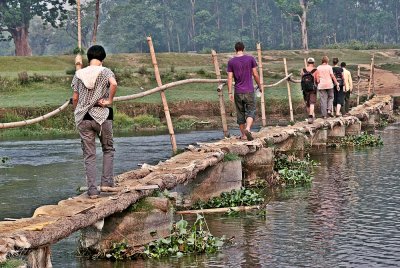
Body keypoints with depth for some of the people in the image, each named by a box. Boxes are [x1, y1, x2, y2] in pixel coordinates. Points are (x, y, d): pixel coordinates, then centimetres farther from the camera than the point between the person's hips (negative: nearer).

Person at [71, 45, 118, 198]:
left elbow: (75, 98, 6)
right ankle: (107, 182, 10)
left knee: (89, 154, 6)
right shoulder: (105, 72, -3)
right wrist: (109, 100, -13)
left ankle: (92, 189, 2)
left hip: (83, 117, 2)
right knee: (108, 149, 17)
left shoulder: (79, 74, 6)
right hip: (102, 116, -2)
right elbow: (113, 84, -25)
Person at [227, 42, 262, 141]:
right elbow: (255, 75, -1)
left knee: (240, 114, 11)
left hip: (238, 92, 2)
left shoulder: (231, 62, 0)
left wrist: (230, 93, -2)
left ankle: (243, 134, 15)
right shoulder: (250, 59, -2)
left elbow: (230, 78, -4)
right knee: (251, 112, -1)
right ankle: (248, 129, -25)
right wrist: (259, 86, 13)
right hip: (249, 91, -2)